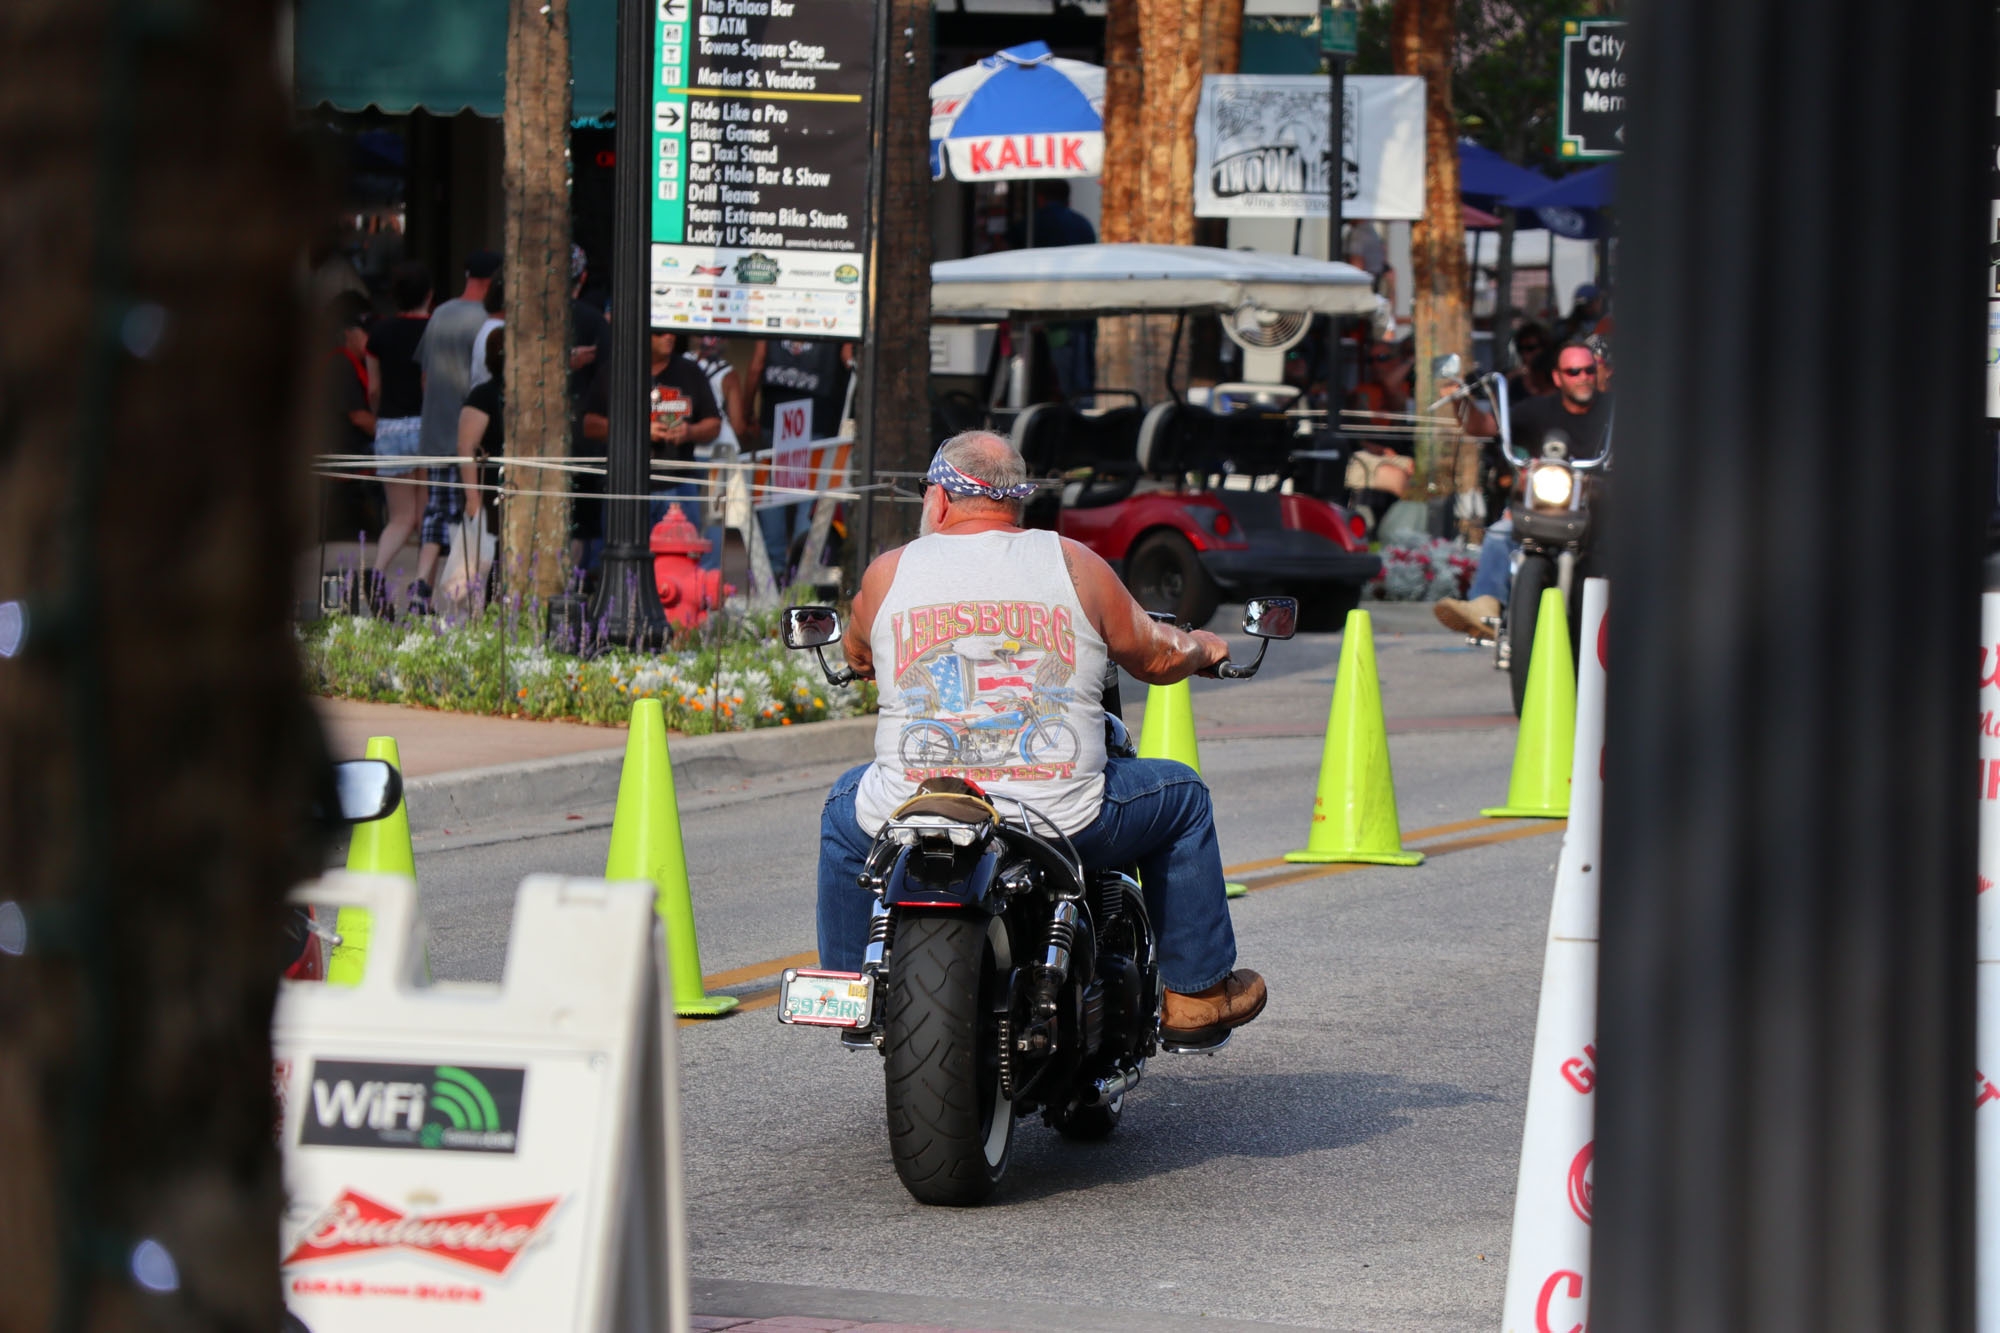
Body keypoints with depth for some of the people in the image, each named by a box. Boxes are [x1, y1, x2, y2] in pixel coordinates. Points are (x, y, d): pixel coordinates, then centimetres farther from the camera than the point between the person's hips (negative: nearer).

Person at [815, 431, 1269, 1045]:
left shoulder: (887, 573, 5)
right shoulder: (1074, 564, 3)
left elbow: (858, 655, 24)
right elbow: (1156, 656, 12)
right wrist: (1204, 648, 36)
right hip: (1062, 820, -1)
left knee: (847, 805, 35)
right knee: (1180, 797, 25)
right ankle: (1195, 990, 27)